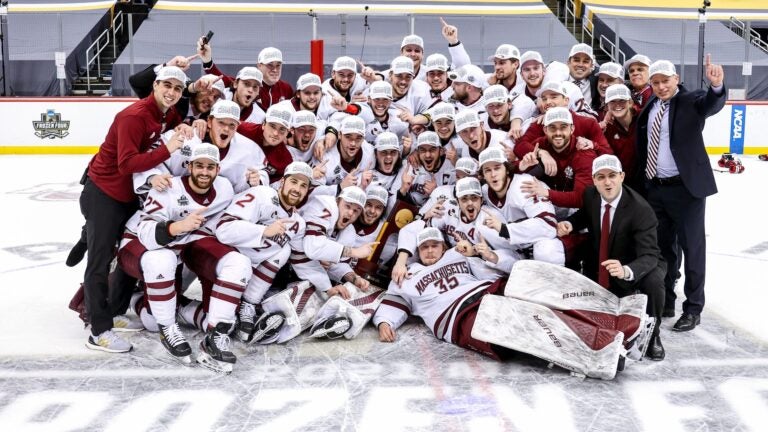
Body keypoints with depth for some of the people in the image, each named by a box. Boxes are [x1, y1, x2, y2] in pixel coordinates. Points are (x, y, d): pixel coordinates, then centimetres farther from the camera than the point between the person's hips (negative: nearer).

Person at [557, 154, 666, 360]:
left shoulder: (641, 209, -27)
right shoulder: (590, 195, -11)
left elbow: (649, 256, -34)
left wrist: (626, 271, -56)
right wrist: (569, 224, -11)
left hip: (637, 268, -4)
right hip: (600, 270, 5)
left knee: (653, 282, -36)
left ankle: (652, 335, -9)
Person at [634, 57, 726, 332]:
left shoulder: (691, 101, -7)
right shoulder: (649, 107, 9)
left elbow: (712, 104, -28)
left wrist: (716, 86, -49)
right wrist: (642, 180, 7)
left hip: (686, 187, -5)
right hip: (655, 188, 6)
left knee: (692, 247, 4)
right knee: (661, 247, 14)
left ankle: (693, 309, 15)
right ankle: (665, 303, 27)